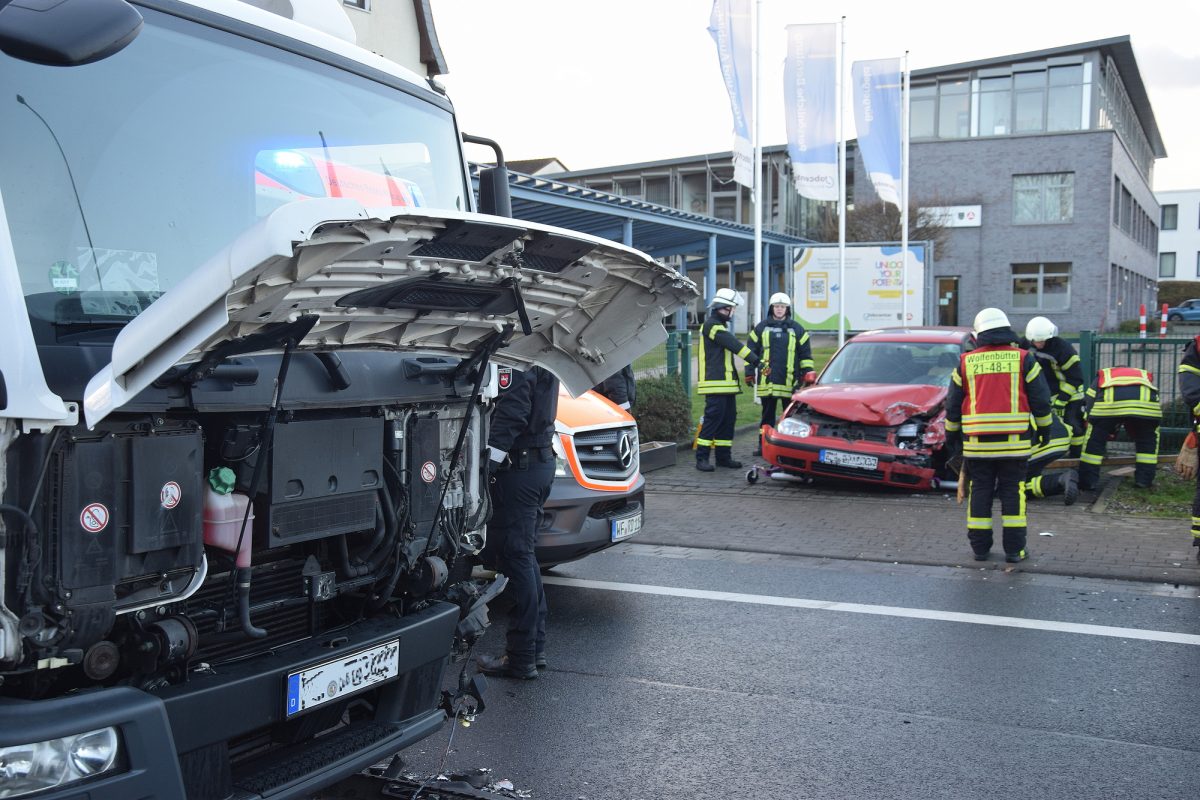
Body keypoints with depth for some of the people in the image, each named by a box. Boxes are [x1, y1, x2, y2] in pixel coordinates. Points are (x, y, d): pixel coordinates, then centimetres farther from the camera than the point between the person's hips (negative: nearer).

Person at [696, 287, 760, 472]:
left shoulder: (721, 325, 23)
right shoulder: (711, 325, -11)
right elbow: (734, 345, -18)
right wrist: (754, 359, -20)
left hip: (727, 383, 10)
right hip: (715, 383, -10)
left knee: (728, 419, 9)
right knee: (713, 418, -12)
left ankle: (724, 456, 14)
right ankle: (702, 458, -9)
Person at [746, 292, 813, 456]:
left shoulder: (796, 329, 8)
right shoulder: (761, 328, 8)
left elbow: (805, 353, 10)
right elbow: (751, 351, 10)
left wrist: (807, 374, 4)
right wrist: (749, 373, 5)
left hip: (790, 381, 0)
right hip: (767, 381, 0)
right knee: (767, 414, 7)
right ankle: (763, 444, 13)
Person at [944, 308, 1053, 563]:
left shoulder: (966, 362, 4)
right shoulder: (1023, 359, 1)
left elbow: (953, 405, 9)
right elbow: (1041, 400, 2)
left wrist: (951, 434, 20)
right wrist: (1044, 429, 16)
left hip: (976, 442, 1)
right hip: (1014, 442, -1)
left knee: (980, 492, 8)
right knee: (1012, 492, 5)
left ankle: (980, 547, 11)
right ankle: (1014, 549, 5)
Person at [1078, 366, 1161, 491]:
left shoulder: (1101, 377, 43)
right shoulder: (1145, 377, 47)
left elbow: (1090, 413, 37)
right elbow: (1155, 423, 50)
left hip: (1109, 398, -1)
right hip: (1146, 399, 2)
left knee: (1095, 438, 17)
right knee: (1148, 438, 27)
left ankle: (1086, 480, 15)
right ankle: (1144, 479, 25)